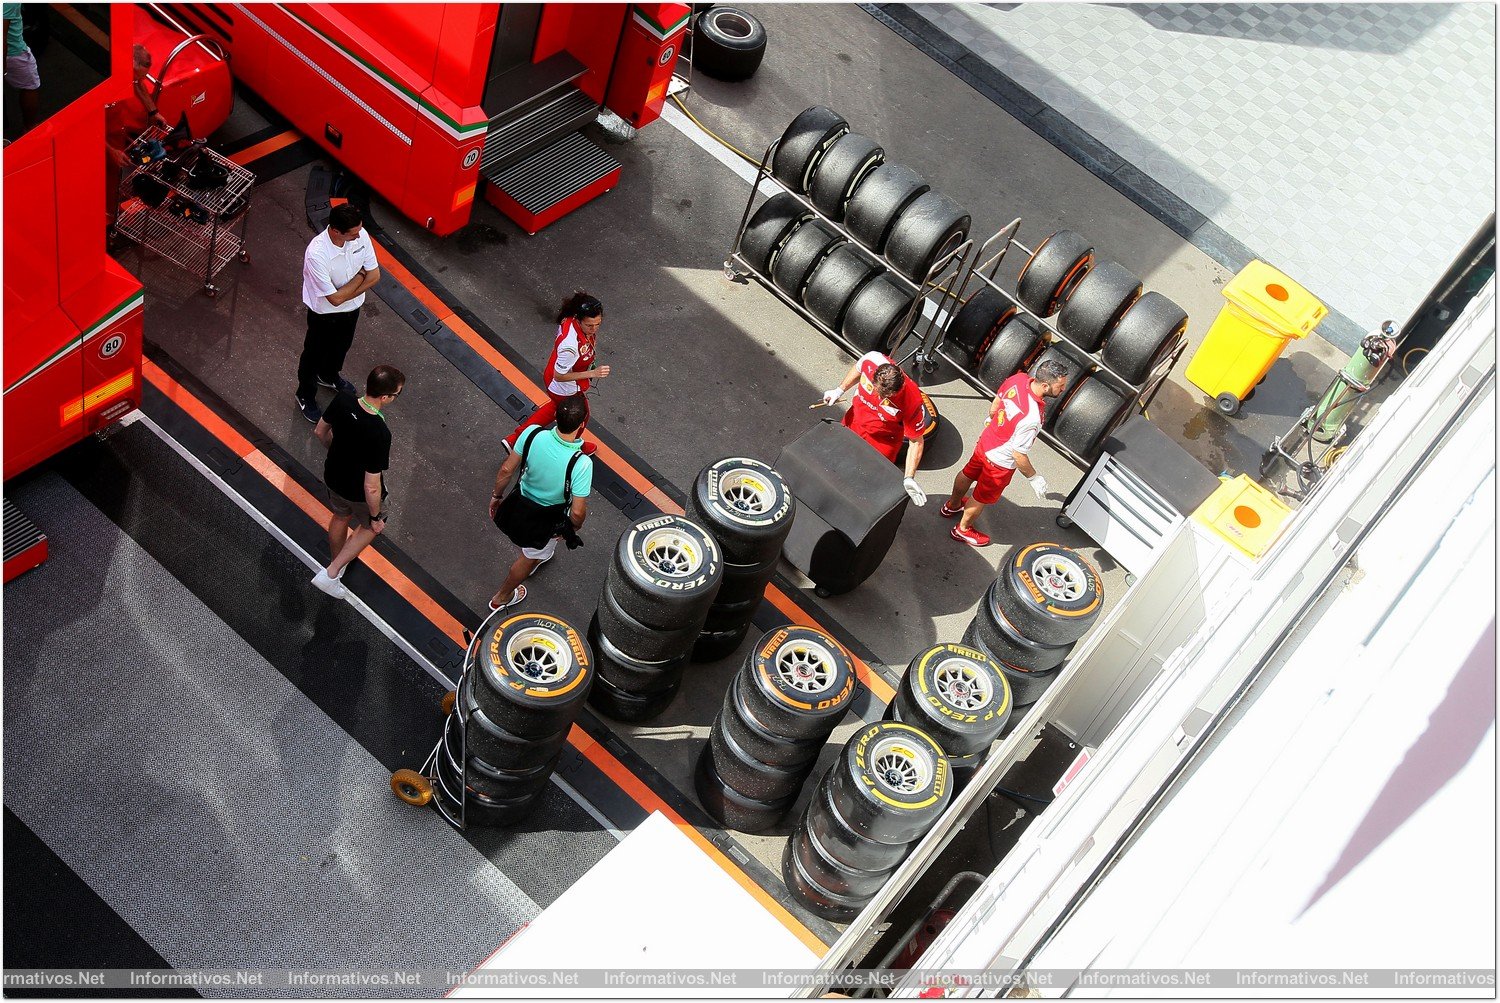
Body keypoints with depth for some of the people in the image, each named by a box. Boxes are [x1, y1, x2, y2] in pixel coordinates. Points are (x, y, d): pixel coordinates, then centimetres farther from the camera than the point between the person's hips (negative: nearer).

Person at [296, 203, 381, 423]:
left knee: (341, 346, 32)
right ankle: (305, 396, 46)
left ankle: (329, 376, 62)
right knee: (315, 354, 20)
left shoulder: (361, 235, -22)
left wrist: (347, 294, -22)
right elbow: (335, 298, -34)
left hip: (352, 307, 6)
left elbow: (374, 275, -12)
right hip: (324, 314, -6)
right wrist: (359, 276, -22)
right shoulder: (316, 254, -40)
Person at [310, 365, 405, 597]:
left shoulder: (342, 399, -24)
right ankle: (331, 573, 29)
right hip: (359, 492, -6)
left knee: (341, 517, 35)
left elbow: (320, 432, -3)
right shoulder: (379, 434, -41)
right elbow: (371, 487, -31)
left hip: (333, 475, 6)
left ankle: (339, 560, 63)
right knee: (371, 525, 28)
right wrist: (376, 517, -13)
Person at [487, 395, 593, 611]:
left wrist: (496, 496, 6)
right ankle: (501, 597, 51)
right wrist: (574, 528, -5)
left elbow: (506, 469, -14)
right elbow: (577, 512, -29)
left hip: (520, 502, 3)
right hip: (548, 519, -3)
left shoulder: (533, 434, -28)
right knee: (531, 556, 28)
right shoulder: (581, 463, -38)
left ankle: (538, 558, 71)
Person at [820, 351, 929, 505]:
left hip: (882, 442, -4)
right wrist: (840, 390, -6)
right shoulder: (871, 360, -33)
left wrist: (909, 478, -31)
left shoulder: (912, 403, -39)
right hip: (853, 422, 4)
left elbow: (916, 441, -24)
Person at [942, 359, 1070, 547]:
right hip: (1001, 461, -7)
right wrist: (1033, 477, -12)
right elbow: (1019, 455, -29)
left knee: (968, 474, 33)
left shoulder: (1019, 378, -21)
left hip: (986, 440, 7)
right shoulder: (1031, 418, -42)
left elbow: (996, 403, -1)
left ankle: (952, 505, 60)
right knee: (982, 497, 21)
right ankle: (963, 530, 46)